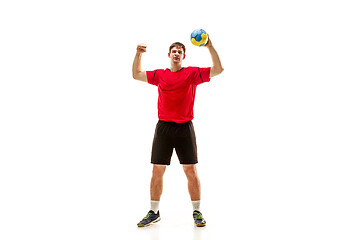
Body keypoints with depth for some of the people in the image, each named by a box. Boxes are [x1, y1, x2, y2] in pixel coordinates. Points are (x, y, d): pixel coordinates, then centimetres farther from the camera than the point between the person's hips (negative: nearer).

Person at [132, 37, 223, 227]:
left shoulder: (192, 73, 4)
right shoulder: (159, 75, 11)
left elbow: (218, 69, -2)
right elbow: (136, 74, 21)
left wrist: (210, 47, -8)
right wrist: (138, 54, 10)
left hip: (184, 127, -2)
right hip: (163, 127, 2)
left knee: (191, 171, 1)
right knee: (157, 171, 4)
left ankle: (197, 212, 15)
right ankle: (154, 212, 17)